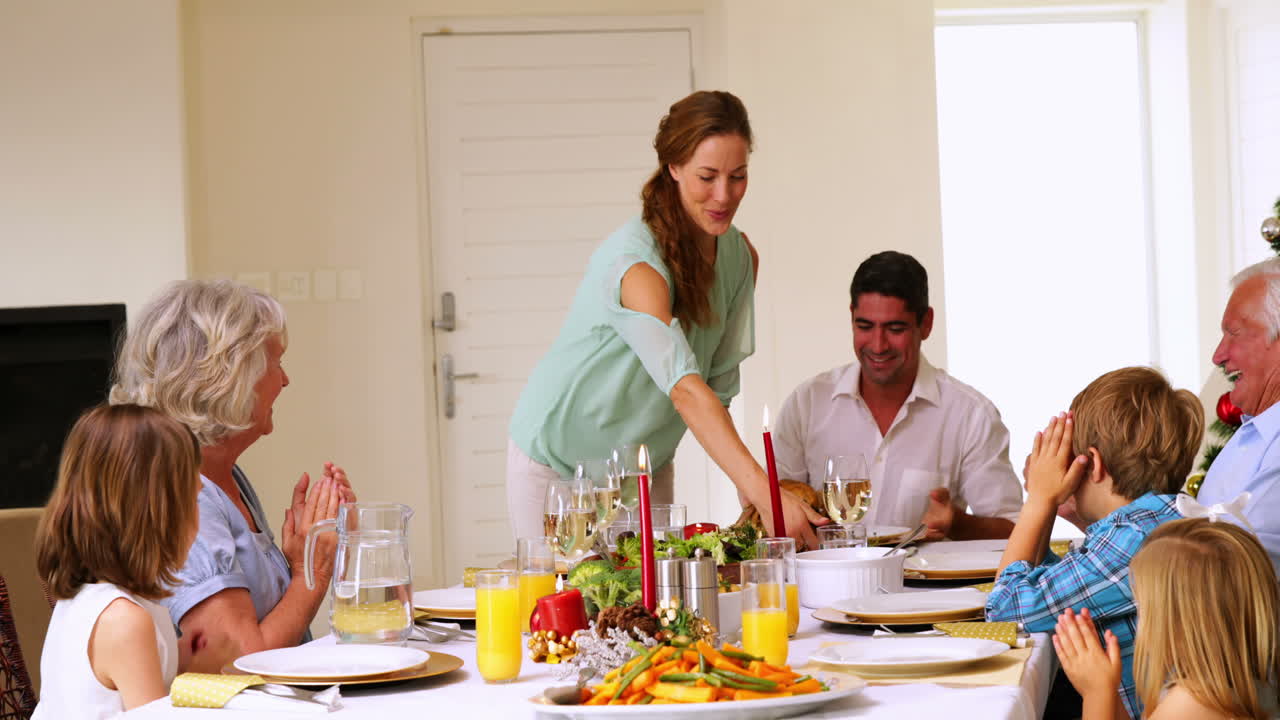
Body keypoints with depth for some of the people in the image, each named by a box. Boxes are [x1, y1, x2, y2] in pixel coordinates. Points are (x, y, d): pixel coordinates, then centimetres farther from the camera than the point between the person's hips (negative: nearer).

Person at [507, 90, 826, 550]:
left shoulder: (741, 257, -7)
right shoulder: (636, 263, -31)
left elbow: (719, 386, -2)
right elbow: (685, 388, -42)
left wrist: (750, 497, -16)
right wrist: (764, 495, -52)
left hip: (646, 468, 6)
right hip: (557, 464, -6)